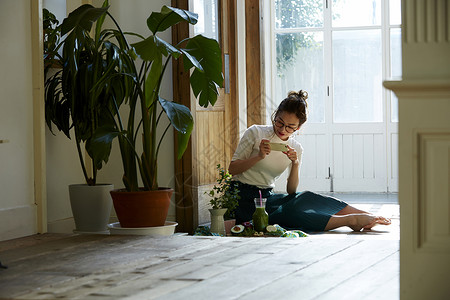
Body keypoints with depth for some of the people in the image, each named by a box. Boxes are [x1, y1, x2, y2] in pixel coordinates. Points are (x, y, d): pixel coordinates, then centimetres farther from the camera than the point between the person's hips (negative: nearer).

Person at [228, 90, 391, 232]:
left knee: (307, 198, -27)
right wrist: (259, 156, -19)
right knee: (290, 214, -34)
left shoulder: (296, 148, 7)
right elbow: (232, 169, -5)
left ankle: (367, 216, -27)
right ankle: (352, 220, -41)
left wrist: (295, 164, -15)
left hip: (267, 198, 5)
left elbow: (291, 192, 1)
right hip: (245, 199, -5)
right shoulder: (255, 133, -3)